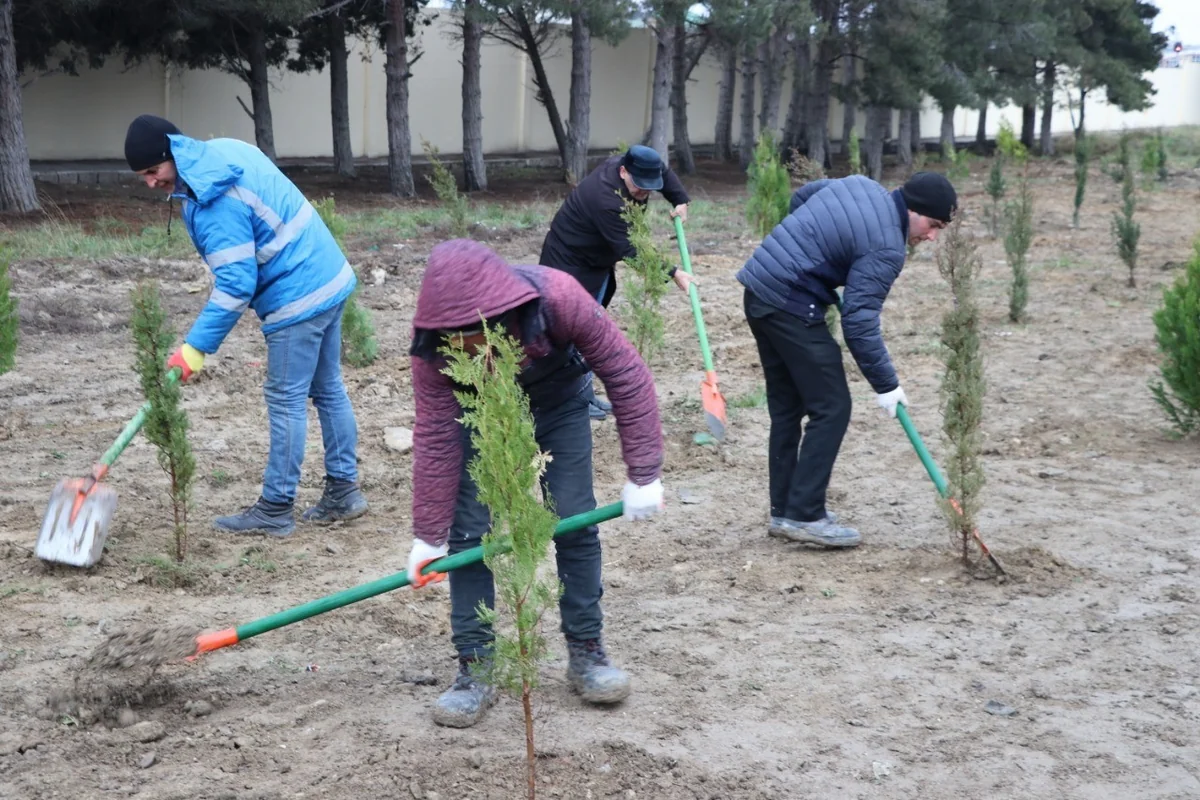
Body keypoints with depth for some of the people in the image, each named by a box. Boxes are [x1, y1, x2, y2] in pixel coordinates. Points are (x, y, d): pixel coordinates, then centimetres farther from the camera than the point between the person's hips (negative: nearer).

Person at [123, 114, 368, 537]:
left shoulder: (214, 201, -22)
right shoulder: (225, 150, 6)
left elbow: (235, 285, -23)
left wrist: (194, 348, -21)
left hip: (298, 298, -10)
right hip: (329, 277, 10)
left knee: (286, 401, -2)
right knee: (328, 389, 15)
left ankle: (275, 510, 6)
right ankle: (343, 490, 23)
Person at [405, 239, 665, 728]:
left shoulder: (558, 298, -40)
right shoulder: (431, 341, -35)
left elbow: (626, 374, -29)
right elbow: (436, 437, -25)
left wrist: (644, 475, -26)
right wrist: (428, 537, -20)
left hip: (558, 406, 0)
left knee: (576, 523, -5)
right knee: (468, 532, -8)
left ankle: (586, 652, 11)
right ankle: (475, 670, 2)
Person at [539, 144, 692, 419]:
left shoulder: (635, 166, -9)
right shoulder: (606, 200, -36)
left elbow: (664, 171, 15)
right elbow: (631, 250, -34)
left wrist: (680, 201, 2)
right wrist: (672, 273, -32)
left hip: (596, 262, 10)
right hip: (569, 263, -10)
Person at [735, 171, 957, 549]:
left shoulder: (860, 184, 10)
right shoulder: (886, 249, -15)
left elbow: (800, 196, 25)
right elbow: (860, 323, -17)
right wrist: (886, 384, -11)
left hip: (758, 290, 10)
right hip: (791, 306, -10)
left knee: (786, 408, 15)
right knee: (831, 408, -3)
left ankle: (784, 511, 21)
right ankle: (804, 516, -2)